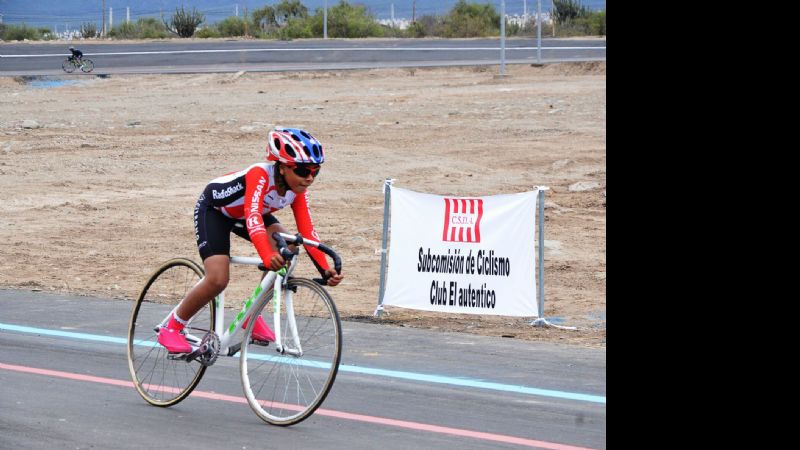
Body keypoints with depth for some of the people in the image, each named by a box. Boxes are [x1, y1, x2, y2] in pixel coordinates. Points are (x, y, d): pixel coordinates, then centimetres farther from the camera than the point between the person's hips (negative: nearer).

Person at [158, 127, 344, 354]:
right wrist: (267, 255, -69)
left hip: (241, 214, 7)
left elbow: (307, 231, -20)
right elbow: (252, 217, -53)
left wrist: (326, 270, -32)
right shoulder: (260, 175, -39)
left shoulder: (297, 190, -18)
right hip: (213, 209, -6)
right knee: (218, 280, -22)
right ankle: (171, 328, 0)